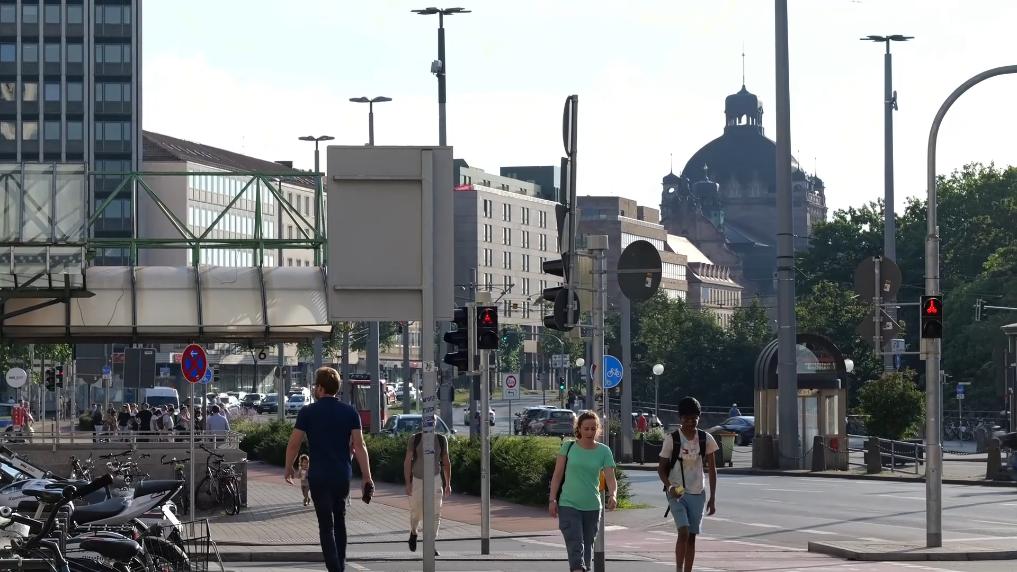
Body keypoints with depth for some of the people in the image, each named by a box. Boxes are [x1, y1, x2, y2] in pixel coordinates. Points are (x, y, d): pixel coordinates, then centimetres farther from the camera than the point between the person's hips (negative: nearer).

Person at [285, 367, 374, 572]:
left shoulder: (307, 412, -5)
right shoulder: (350, 412, 2)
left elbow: (294, 444, -5)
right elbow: (359, 446, -4)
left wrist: (288, 469, 11)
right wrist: (367, 478, -3)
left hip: (319, 476, -3)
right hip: (343, 475, 3)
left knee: (326, 525, -2)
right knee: (339, 520, 20)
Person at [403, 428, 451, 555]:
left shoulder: (441, 439, 2)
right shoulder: (415, 439, -4)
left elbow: (446, 462, 9)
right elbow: (407, 461, -3)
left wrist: (448, 484, 6)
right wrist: (408, 483, -10)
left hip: (435, 479, 1)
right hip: (417, 480, -1)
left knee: (435, 513, -8)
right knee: (416, 512, 6)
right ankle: (413, 533, 37)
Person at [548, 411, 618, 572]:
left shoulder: (604, 451, 0)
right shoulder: (568, 447, -2)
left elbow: (610, 478, -8)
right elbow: (557, 475, 3)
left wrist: (613, 495, -27)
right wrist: (552, 500, -2)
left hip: (592, 507, 2)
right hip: (568, 505, -2)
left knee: (587, 547, 12)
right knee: (575, 546, -14)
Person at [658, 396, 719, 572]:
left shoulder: (706, 439, -1)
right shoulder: (671, 439, -8)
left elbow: (712, 469, 6)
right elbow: (661, 468, -2)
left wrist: (712, 498, 2)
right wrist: (669, 487, -21)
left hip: (697, 493, 3)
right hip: (677, 492, -3)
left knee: (692, 536, 5)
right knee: (683, 532, -19)